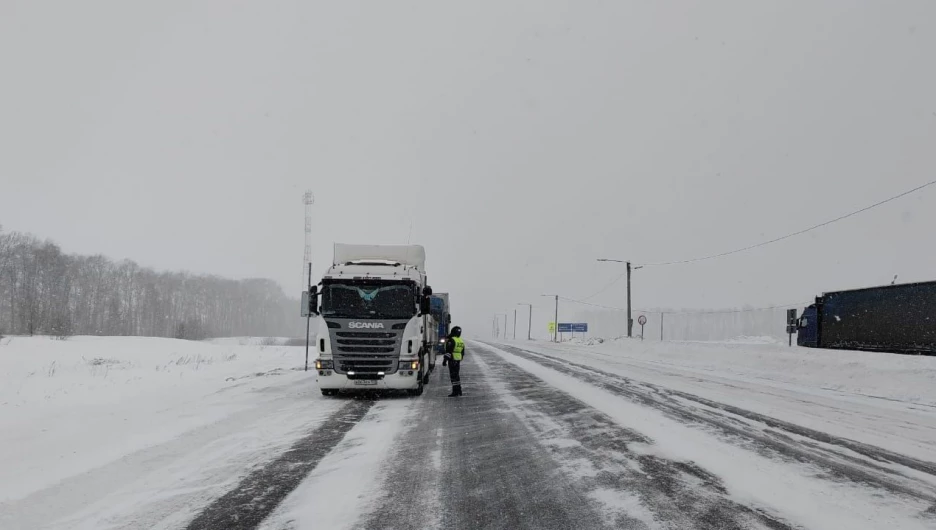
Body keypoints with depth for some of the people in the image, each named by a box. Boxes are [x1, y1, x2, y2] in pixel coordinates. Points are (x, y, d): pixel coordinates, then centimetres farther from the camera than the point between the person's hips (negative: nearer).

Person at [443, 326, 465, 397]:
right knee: (456, 375, 18)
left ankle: (455, 392, -7)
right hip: (458, 361, 8)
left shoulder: (452, 340, -14)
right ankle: (459, 390, 23)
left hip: (452, 360, -8)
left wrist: (445, 360, -16)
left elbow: (448, 351, -19)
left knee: (453, 376, -6)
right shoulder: (461, 341, 13)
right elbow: (462, 353, 19)